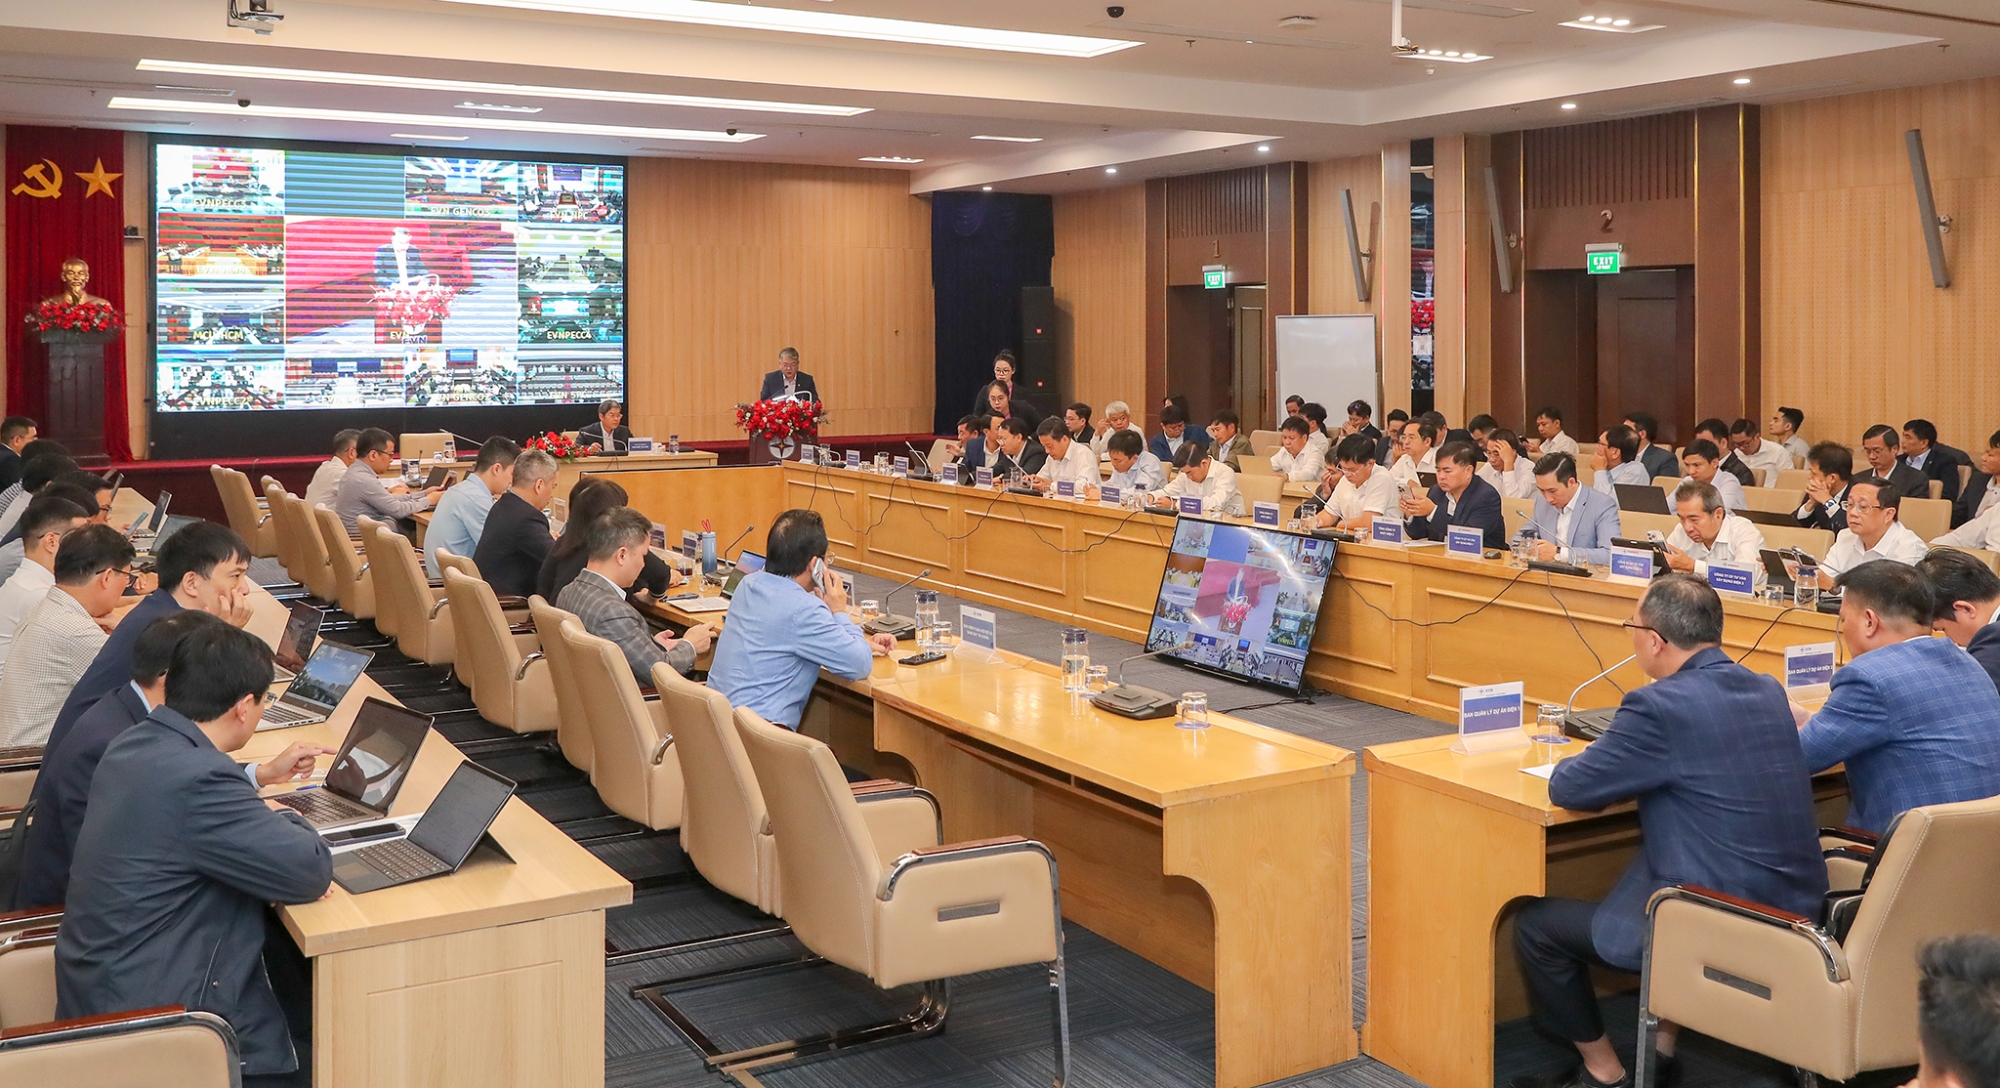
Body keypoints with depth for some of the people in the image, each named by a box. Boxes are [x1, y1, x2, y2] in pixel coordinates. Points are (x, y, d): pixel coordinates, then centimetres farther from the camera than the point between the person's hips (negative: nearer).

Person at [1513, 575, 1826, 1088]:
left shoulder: (1660, 706, -20)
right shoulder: (1768, 691, 5)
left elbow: (1568, 789, -13)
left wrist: (1586, 761, 9)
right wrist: (1630, 770, 13)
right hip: (1797, 911, 8)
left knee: (1536, 925, 7)